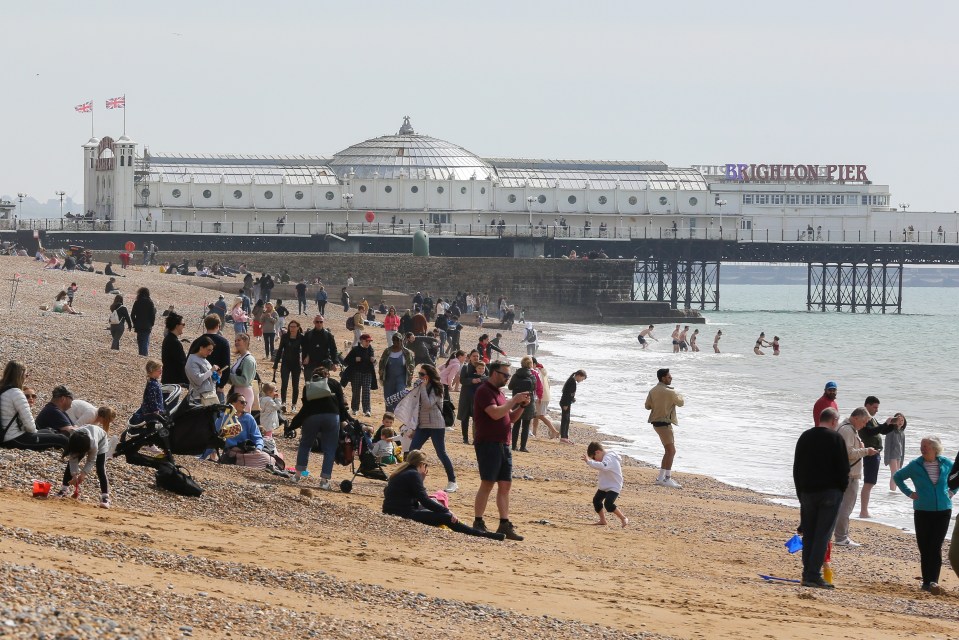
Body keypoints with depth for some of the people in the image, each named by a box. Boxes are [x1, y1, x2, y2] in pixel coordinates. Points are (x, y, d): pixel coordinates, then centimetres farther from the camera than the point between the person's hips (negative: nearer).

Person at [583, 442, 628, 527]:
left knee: (608, 504, -22)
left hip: (614, 487, -10)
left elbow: (603, 466, -48)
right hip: (604, 486, 11)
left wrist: (589, 461, -49)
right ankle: (602, 520, 28)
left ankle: (623, 518, -6)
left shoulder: (609, 458, -26)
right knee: (596, 501, 13)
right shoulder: (606, 457, 6)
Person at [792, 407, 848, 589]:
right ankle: (813, 575, -11)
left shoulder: (805, 437, 10)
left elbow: (797, 467, 14)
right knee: (823, 534, -5)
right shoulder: (835, 438, -8)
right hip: (830, 492, -5)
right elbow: (843, 468, -9)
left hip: (807, 492, 5)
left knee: (808, 534, 11)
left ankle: (807, 574, 11)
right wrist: (842, 489, 5)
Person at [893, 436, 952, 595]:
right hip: (923, 511, 0)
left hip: (943, 511, 0)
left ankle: (932, 581, -11)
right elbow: (897, 477, 12)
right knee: (924, 548, 1)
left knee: (936, 547, -8)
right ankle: (927, 581, 10)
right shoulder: (916, 465, -3)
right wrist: (909, 493, 5)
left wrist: (951, 491, 9)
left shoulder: (946, 464, 1)